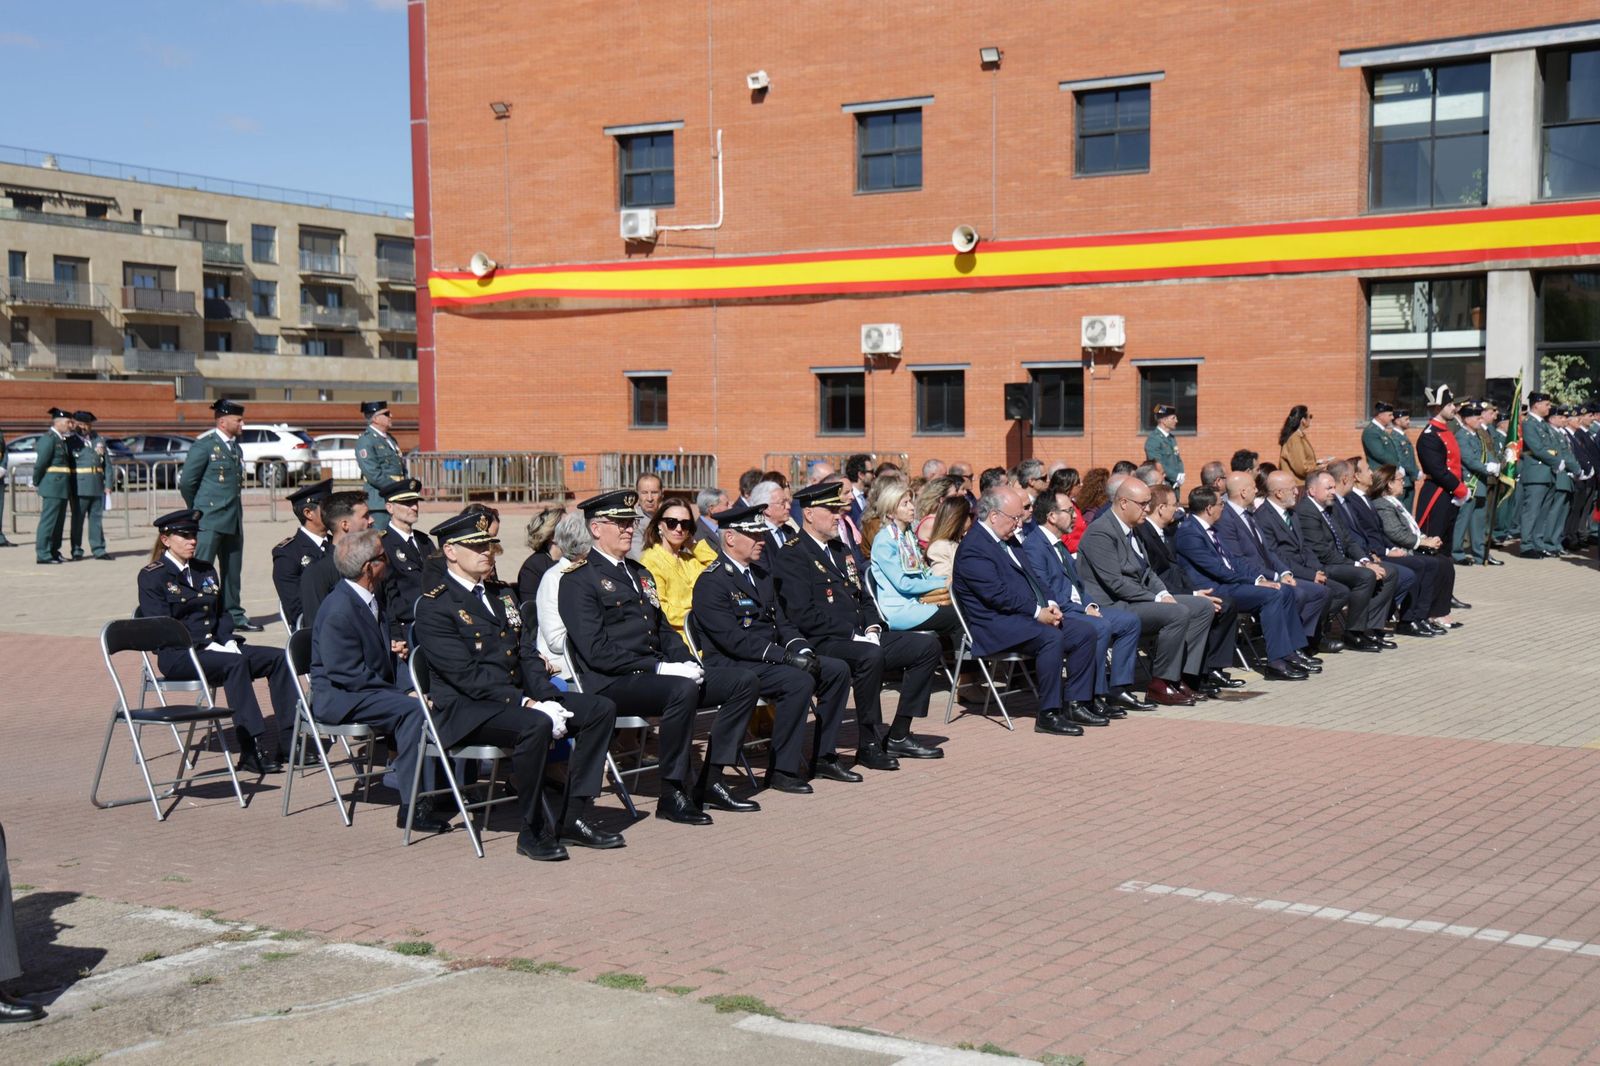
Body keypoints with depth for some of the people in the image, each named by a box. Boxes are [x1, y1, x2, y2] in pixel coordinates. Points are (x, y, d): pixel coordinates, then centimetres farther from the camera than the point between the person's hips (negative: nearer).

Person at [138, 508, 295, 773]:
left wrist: (229, 642, -1)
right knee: (234, 664, -35)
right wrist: (208, 646, -19)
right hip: (178, 655, -7)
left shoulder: (206, 570, 20)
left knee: (277, 658, -13)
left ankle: (289, 739, -17)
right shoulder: (152, 577, -2)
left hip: (215, 647, 7)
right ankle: (252, 752, -39)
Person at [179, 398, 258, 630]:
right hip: (210, 520, -7)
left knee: (232, 569, 11)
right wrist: (198, 511, 0)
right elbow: (186, 482, -9)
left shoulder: (236, 447, 14)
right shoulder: (204, 445, -9)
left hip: (234, 519, 7)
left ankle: (233, 614, 18)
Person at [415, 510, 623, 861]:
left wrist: (547, 698, -7)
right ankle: (532, 832, -18)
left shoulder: (503, 594, 18)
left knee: (601, 709, -6)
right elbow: (468, 676, -18)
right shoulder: (434, 606, -9)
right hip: (465, 710, -8)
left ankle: (573, 818, -6)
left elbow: (527, 655, 13)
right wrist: (527, 704, -24)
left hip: (519, 696, 8)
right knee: (535, 725, -36)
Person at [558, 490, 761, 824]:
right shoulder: (578, 580, -5)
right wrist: (660, 668, -20)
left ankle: (710, 782, -2)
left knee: (745, 681, -4)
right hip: (612, 683, -9)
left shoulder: (639, 573, 23)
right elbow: (596, 651, -15)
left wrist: (685, 662, 2)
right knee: (683, 689, -37)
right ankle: (672, 794, -24)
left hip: (655, 673, 9)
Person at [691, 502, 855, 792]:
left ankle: (823, 757, 6)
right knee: (799, 681, -31)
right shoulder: (711, 582, -13)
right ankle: (781, 770, -21)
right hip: (731, 666, -9)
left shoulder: (761, 575, 17)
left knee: (837, 670, -1)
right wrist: (785, 656, -24)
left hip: (770, 657, 9)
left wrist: (802, 649, -3)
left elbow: (782, 623, 18)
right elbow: (733, 639, -21)